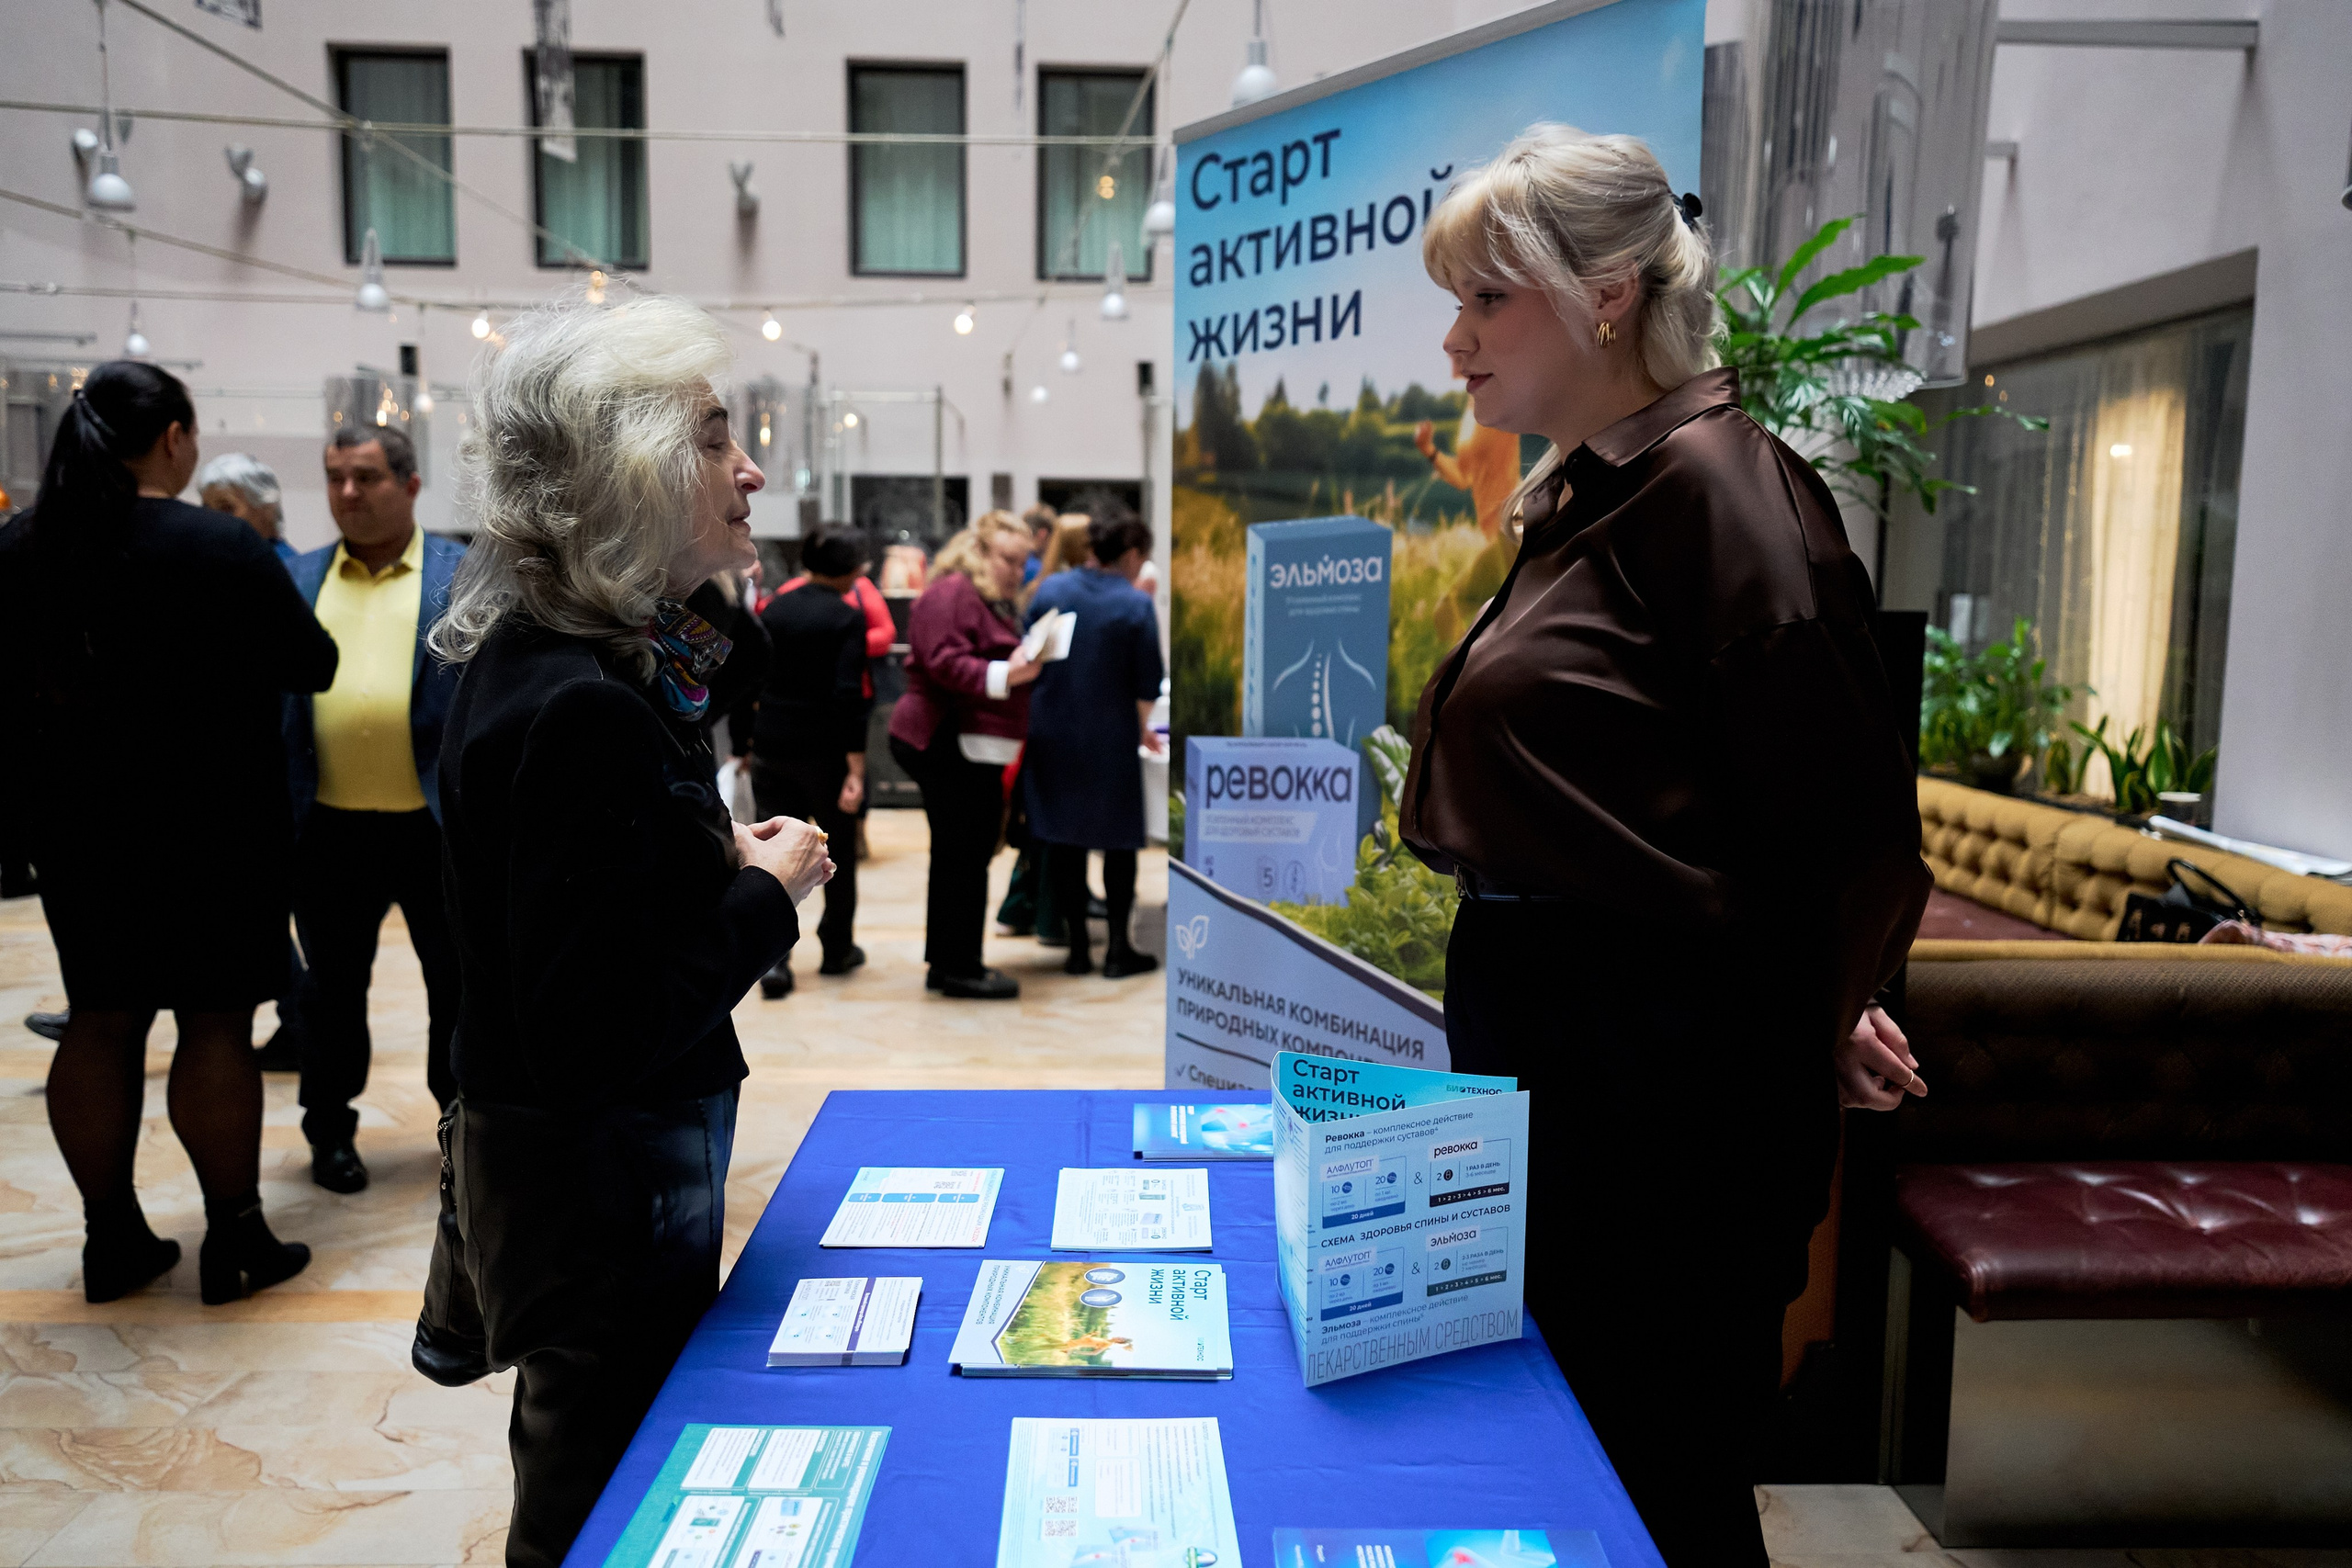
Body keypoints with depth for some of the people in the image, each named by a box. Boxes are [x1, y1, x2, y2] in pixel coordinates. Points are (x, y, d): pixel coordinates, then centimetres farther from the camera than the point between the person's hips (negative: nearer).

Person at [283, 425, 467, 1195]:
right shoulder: (299, 578, 10)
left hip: (439, 820, -2)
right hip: (330, 824, 2)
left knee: (459, 978, 10)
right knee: (333, 985, 13)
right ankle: (330, 1130, 29)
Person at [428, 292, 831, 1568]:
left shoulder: (544, 663, 5)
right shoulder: (583, 710, -27)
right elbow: (599, 1035, -28)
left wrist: (722, 864, 2)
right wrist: (766, 897, -17)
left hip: (562, 1161, 9)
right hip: (607, 1186, -9)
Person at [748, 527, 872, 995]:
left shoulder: (773, 609, 4)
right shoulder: (847, 618, -10)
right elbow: (848, 696, -18)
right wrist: (856, 769, -18)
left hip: (770, 746, 4)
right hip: (823, 750, -4)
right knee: (839, 849, 15)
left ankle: (773, 961, -5)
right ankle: (837, 949, 26)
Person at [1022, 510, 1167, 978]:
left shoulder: (1049, 589, 1)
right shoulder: (1136, 604, -9)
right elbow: (1146, 683, -6)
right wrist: (1142, 727, 12)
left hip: (1052, 733, 3)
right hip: (1110, 737, -3)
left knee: (1062, 838, 10)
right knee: (1118, 840, 9)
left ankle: (1077, 947, 15)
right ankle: (1118, 949, 12)